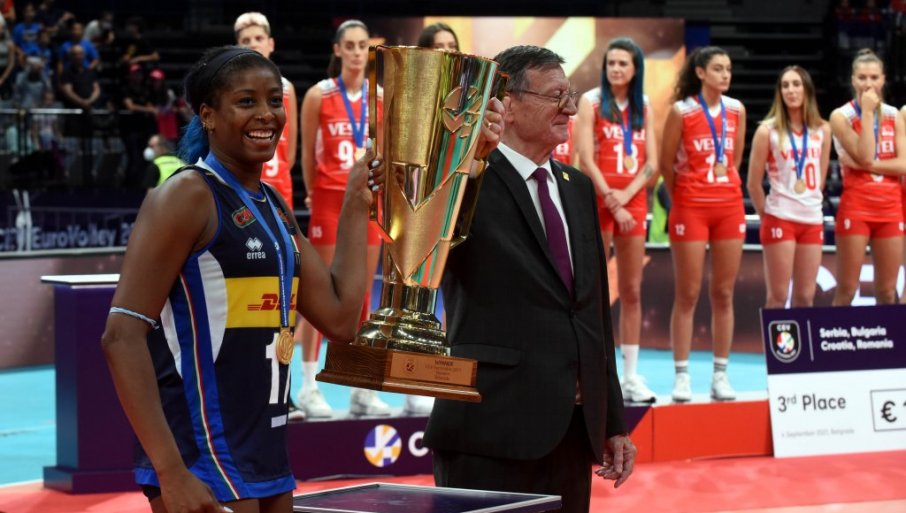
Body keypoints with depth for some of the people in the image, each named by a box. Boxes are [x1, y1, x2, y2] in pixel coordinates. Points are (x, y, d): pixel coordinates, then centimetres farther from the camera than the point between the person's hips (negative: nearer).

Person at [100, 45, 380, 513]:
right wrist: (171, 474, -24)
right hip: (203, 466, -8)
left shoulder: (274, 207, 14)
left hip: (267, 459, 8)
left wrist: (356, 206, 12)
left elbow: (340, 319, 13)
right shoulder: (187, 196, -10)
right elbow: (122, 335, -17)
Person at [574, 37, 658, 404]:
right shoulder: (590, 102, 0)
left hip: (633, 202, 4)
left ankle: (631, 375, 9)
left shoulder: (644, 106, 12)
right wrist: (611, 203, -13)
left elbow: (651, 162, 6)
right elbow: (586, 158, -8)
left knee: (632, 291, 5)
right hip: (597, 201, -4)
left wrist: (625, 196, -10)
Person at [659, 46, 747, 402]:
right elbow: (666, 164, -1)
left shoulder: (736, 110, 6)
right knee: (688, 295, -1)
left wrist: (726, 189, 12)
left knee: (724, 294, 5)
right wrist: (683, 196, 8)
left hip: (729, 206, 4)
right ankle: (681, 376, 3)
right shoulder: (681, 111, -7)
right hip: (691, 208, -4)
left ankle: (721, 376, 11)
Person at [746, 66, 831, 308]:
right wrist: (767, 216, 5)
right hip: (780, 219, -4)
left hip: (813, 220, 4)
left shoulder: (822, 129, 7)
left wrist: (811, 204, 13)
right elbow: (753, 183, 0)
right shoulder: (768, 130, -4)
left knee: (805, 298, 6)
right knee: (778, 298, -3)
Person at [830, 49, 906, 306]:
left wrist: (867, 165, -13)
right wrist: (867, 112, -15)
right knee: (846, 290, -4)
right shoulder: (841, 116, -3)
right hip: (856, 206, -4)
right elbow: (864, 156, -16)